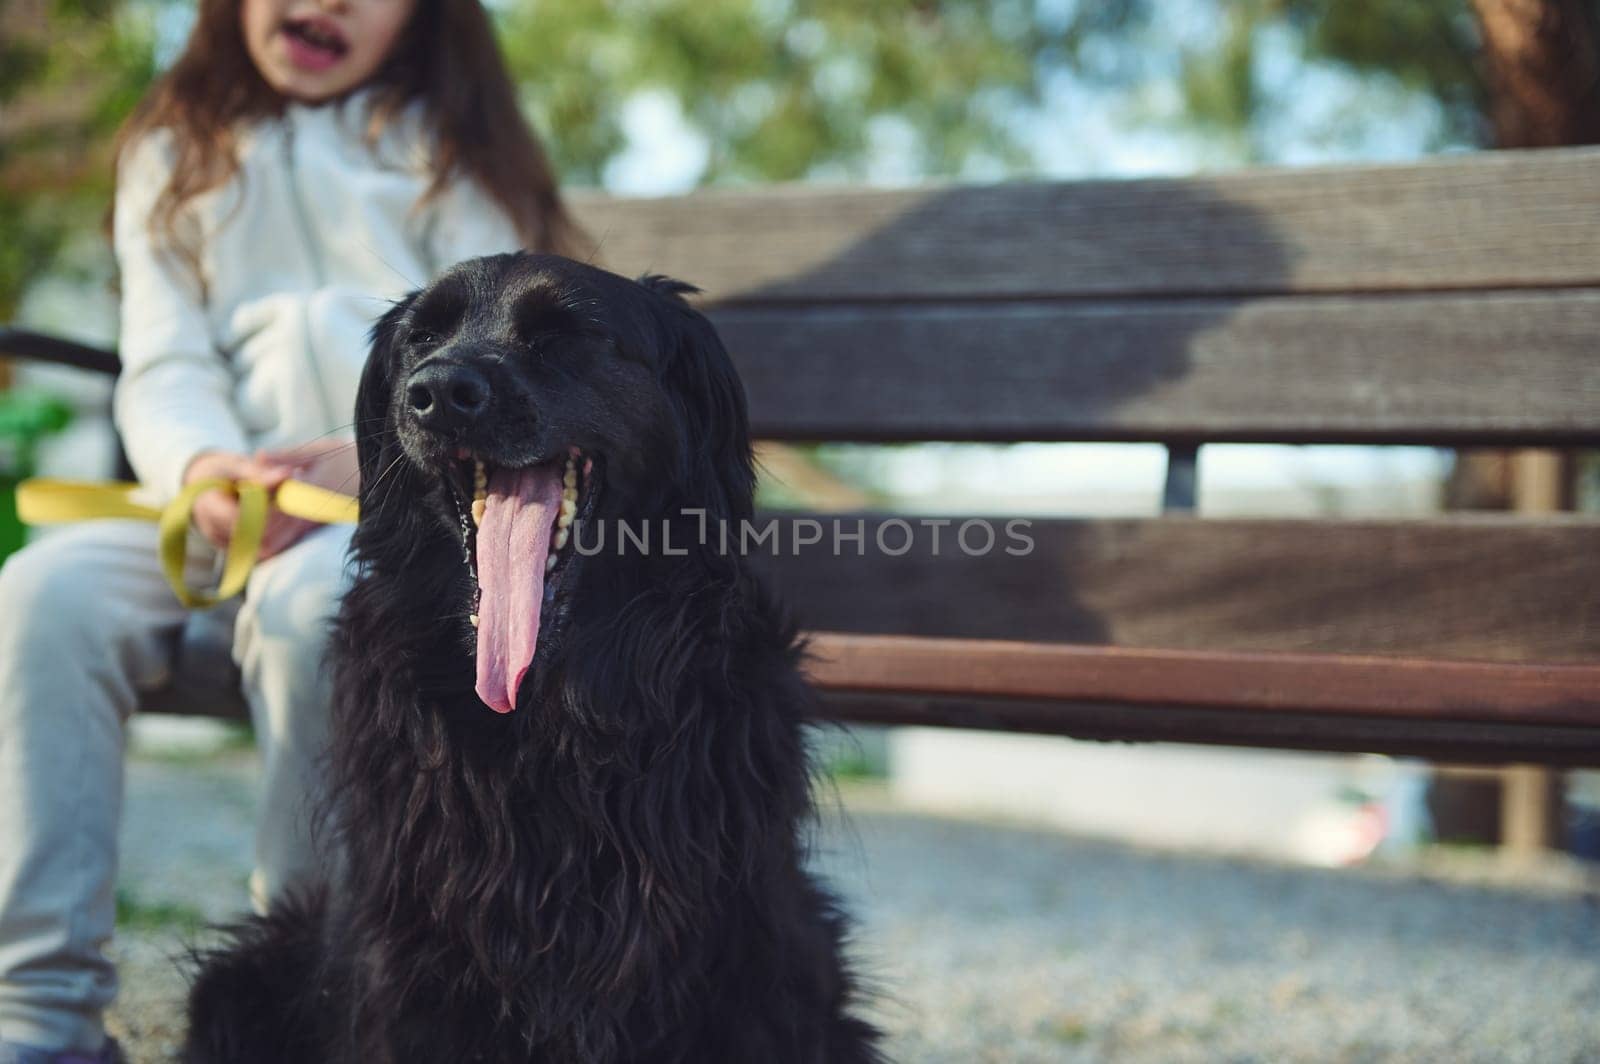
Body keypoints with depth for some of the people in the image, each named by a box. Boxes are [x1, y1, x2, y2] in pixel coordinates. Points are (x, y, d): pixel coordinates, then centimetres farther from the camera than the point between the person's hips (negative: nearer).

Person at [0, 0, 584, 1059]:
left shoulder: (447, 145, 11)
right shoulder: (174, 154, 19)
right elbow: (164, 371, 8)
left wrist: (372, 460, -20)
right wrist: (205, 469, -17)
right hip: (224, 507, 3)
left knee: (307, 601, -36)